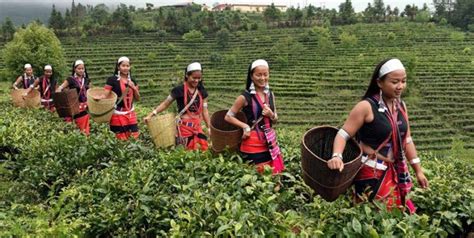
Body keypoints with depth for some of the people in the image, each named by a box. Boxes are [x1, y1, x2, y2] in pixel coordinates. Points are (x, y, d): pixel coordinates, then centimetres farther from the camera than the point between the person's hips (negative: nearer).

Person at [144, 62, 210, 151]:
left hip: (197, 126, 5)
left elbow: (204, 111, 9)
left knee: (204, 148, 1)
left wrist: (209, 128, 7)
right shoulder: (179, 90, -8)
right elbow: (165, 104, -2)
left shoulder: (201, 91, 5)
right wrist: (151, 114, -9)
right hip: (184, 126, -5)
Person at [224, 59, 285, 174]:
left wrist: (271, 115, -9)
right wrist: (245, 126, -18)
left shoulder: (270, 95, 5)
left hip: (270, 141, 5)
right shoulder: (245, 97, -11)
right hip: (253, 143, -5)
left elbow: (275, 120, 13)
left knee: (274, 173, 12)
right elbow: (228, 117, -6)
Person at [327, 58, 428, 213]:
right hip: (371, 173, -7)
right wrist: (337, 156, -36)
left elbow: (407, 139, 13)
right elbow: (343, 134, -17)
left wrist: (418, 171, 15)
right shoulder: (367, 106, -15)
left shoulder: (401, 106, 5)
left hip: (396, 173, 7)